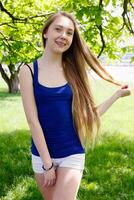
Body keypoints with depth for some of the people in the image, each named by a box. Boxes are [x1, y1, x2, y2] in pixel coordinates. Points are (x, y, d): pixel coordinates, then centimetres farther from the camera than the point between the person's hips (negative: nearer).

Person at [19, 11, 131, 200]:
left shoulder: (73, 71, 1)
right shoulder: (29, 71, -6)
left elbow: (87, 115, 2)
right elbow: (32, 120, -11)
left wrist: (117, 94, 8)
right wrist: (47, 163, -13)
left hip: (72, 154, 0)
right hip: (42, 154, 0)